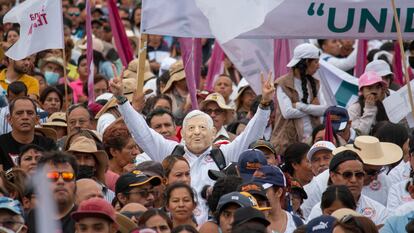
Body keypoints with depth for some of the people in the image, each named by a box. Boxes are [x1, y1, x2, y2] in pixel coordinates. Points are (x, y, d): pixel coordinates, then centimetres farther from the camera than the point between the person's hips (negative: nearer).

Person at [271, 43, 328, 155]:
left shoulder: (314, 84, 16)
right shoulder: (283, 84, -2)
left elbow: (324, 109, 1)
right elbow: (287, 112, -14)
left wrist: (300, 106, -10)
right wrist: (312, 109, -3)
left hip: (312, 139, 5)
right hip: (289, 140, -4)